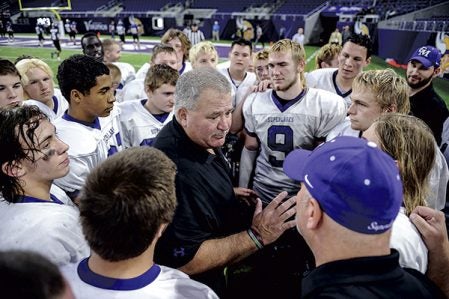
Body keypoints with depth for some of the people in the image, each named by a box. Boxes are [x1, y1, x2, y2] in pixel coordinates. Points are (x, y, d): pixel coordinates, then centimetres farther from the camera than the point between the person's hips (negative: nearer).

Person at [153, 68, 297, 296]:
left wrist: (225, 192, 6)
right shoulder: (175, 171, -35)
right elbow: (185, 261, -33)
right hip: (196, 286, -8)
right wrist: (257, 236, -33)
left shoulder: (200, 138, -7)